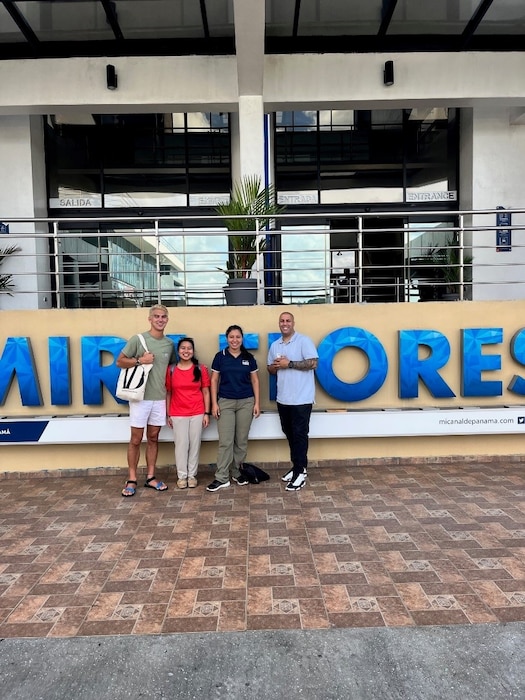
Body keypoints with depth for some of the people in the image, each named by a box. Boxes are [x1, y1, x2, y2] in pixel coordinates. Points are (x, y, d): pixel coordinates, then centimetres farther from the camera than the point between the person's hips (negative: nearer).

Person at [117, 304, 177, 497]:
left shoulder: (170, 344, 7)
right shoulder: (137, 339, -5)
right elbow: (119, 361, -1)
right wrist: (140, 360, -17)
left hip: (160, 398, 4)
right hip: (140, 397, -4)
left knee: (153, 438, 12)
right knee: (136, 439, 3)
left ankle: (150, 477, 22)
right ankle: (132, 480, 14)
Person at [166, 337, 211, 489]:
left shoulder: (201, 369, 0)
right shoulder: (171, 370, 0)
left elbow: (206, 392, 3)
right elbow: (168, 393, 5)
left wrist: (207, 413, -1)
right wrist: (168, 415, 4)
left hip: (197, 413, 0)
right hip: (178, 414, 0)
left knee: (195, 444, 7)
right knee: (181, 444, 4)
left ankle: (192, 475, 19)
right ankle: (182, 475, 17)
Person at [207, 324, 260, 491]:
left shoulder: (249, 357, 4)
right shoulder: (220, 357, 1)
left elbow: (255, 381, 7)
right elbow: (214, 380, 2)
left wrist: (257, 403, 1)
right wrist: (214, 403, -4)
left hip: (246, 403, 2)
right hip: (225, 402, -1)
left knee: (241, 440, 8)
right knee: (225, 441, -3)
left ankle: (237, 472, 22)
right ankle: (222, 478, 3)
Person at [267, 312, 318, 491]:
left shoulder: (304, 341, -7)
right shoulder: (275, 345, 12)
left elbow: (313, 363, -16)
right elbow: (271, 369, 17)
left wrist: (289, 363, -16)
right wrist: (275, 366, -7)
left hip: (301, 398, -6)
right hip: (283, 398, 7)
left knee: (299, 434, -2)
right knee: (289, 434, 14)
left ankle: (301, 472, 6)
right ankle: (296, 467, 27)